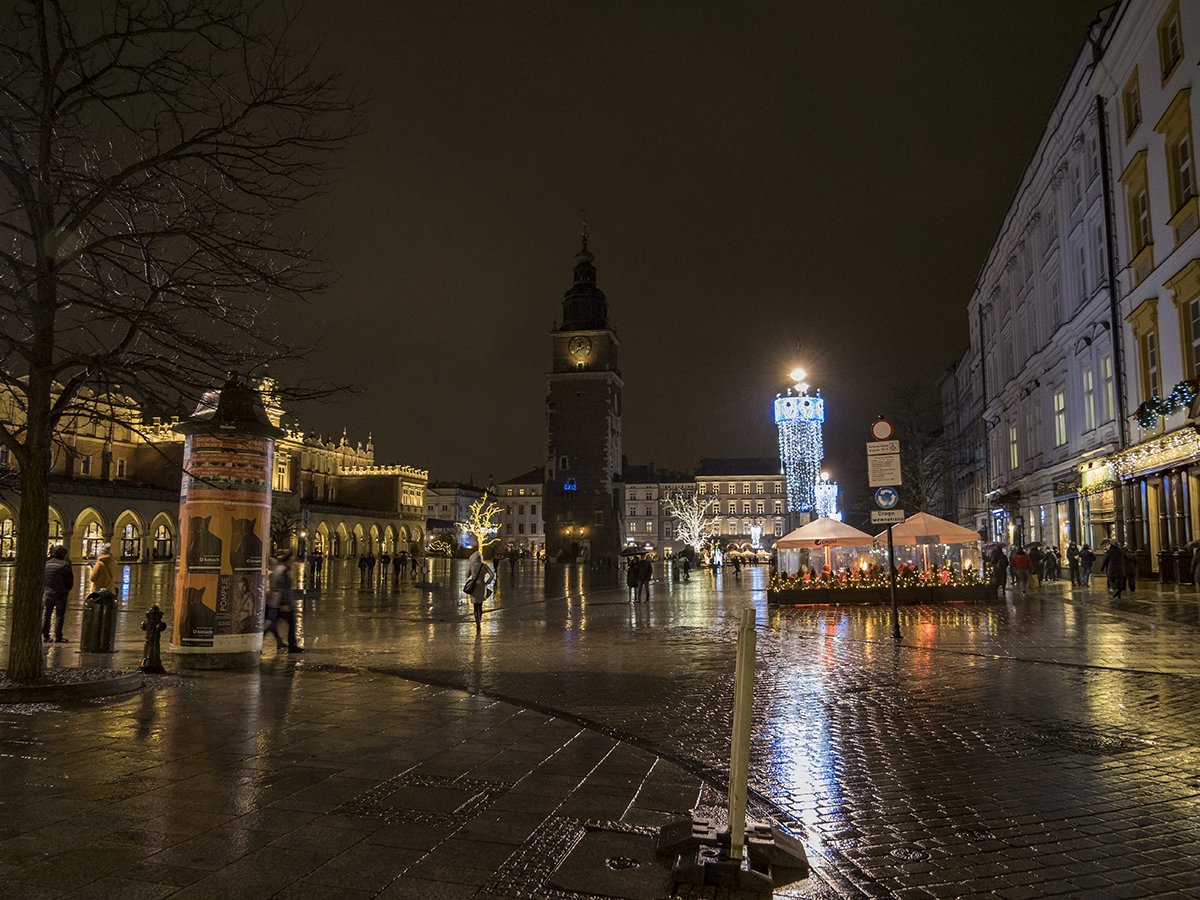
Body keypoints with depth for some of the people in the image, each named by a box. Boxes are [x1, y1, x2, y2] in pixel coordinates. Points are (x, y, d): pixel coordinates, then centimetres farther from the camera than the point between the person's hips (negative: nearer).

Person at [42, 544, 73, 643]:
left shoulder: (46, 563, 3)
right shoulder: (65, 564, -10)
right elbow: (70, 579, -7)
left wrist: (43, 590, 19)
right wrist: (68, 589, 11)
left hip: (48, 593, 4)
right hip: (61, 593, -4)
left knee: (46, 614, 13)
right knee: (59, 615, 1)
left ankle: (44, 635, 10)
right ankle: (58, 637, 1)